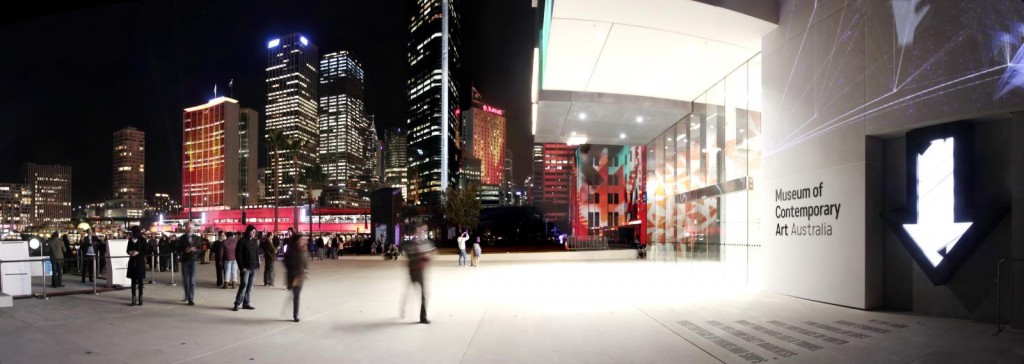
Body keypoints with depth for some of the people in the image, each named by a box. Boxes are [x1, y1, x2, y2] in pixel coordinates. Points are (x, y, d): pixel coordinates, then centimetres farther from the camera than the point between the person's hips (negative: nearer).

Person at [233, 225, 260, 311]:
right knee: (244, 285, -10)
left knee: (250, 286, 7)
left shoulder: (255, 241, 13)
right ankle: (237, 303, -3)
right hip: (246, 268, -6)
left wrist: (258, 265, 7)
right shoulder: (242, 241, -5)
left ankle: (246, 303, 12)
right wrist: (241, 267, -13)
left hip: (254, 268, 6)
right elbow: (238, 254, -9)